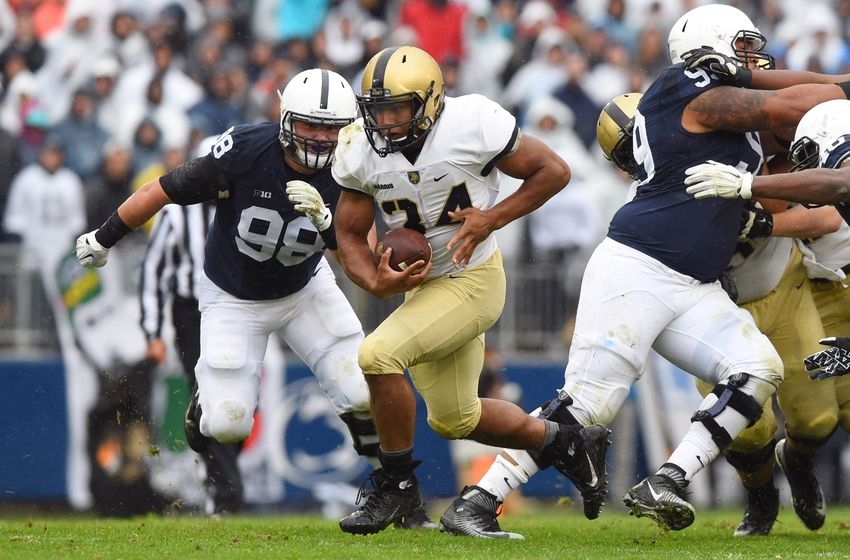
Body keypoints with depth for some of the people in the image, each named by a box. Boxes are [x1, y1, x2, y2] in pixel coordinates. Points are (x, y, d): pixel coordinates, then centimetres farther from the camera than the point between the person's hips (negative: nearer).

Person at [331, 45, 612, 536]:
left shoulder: (471, 125, -23)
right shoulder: (362, 150, -10)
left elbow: (554, 171, -12)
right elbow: (350, 233, -1)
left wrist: (491, 220, -22)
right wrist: (377, 284, -21)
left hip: (472, 279, -7)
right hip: (421, 285, 7)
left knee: (379, 355, -24)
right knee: (454, 419, 19)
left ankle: (397, 484, -6)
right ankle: (566, 442, 41)